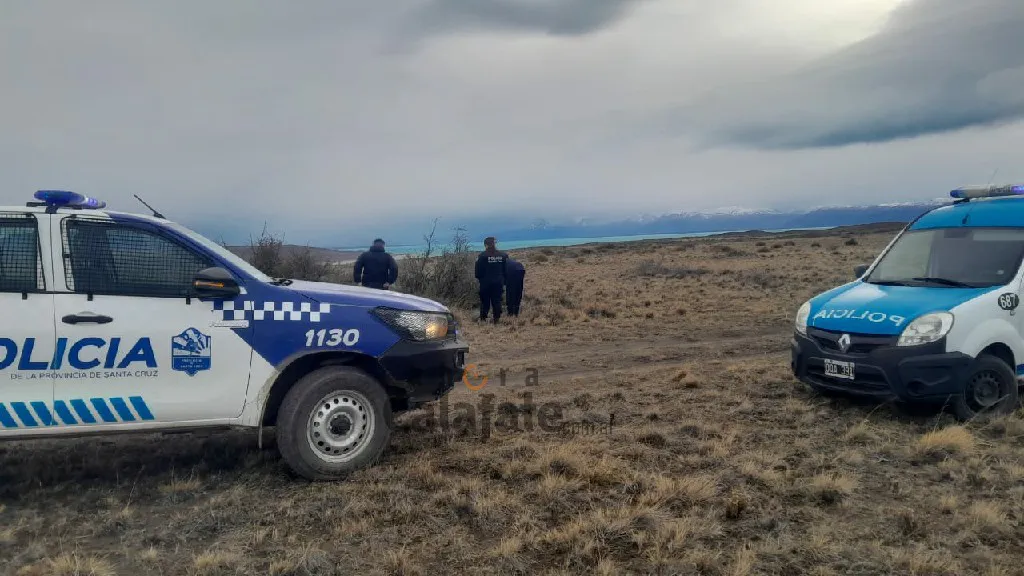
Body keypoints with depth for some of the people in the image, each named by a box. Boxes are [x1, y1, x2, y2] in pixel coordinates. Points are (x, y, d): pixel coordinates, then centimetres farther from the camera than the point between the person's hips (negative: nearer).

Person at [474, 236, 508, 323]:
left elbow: (479, 270, -9)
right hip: (499, 282, 3)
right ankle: (497, 319, 8)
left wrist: (478, 278, 9)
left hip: (486, 282, -3)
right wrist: (504, 282, 14)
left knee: (485, 300, 7)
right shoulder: (503, 255, 4)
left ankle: (483, 318, 10)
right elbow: (505, 270, 8)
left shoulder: (482, 255, -11)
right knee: (497, 300, 8)